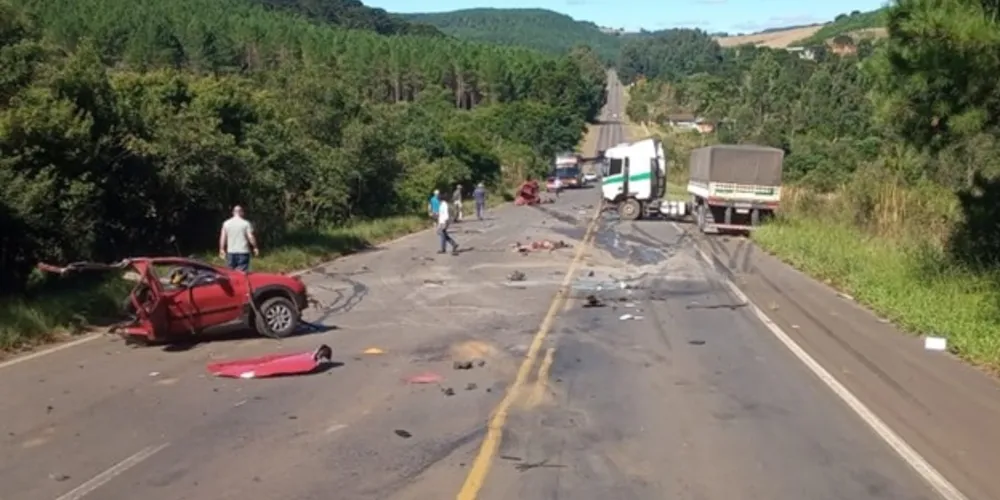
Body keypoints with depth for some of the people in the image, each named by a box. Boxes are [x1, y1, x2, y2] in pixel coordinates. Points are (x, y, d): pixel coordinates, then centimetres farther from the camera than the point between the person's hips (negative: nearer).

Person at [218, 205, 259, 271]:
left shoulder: (226, 223, 5)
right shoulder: (245, 223, -5)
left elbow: (222, 238, 6)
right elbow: (250, 237, -8)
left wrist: (222, 249, 13)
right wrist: (255, 248, 2)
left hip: (231, 252, 3)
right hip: (243, 251, -3)